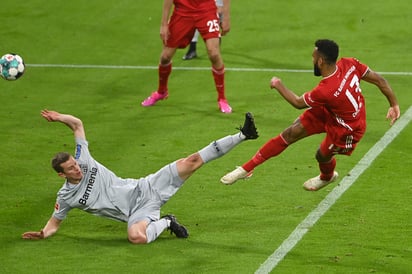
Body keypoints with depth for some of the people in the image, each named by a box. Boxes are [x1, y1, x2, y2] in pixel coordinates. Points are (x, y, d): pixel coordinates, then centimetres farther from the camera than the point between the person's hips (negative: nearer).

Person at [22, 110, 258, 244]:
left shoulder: (84, 162, 1)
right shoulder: (66, 196, -3)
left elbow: (78, 124, 7)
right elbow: (55, 222, 10)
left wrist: (59, 117, -9)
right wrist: (43, 234, -9)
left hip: (145, 189, 2)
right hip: (136, 213, -2)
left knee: (190, 162, -11)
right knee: (137, 237, -39)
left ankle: (242, 136, -10)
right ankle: (166, 223, -8)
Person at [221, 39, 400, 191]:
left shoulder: (325, 91, -40)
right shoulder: (349, 64, -23)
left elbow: (298, 103, -18)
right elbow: (380, 80, -13)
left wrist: (279, 86, -2)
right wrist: (394, 104, 2)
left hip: (347, 129, -8)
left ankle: (327, 177, 56)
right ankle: (246, 168, 7)